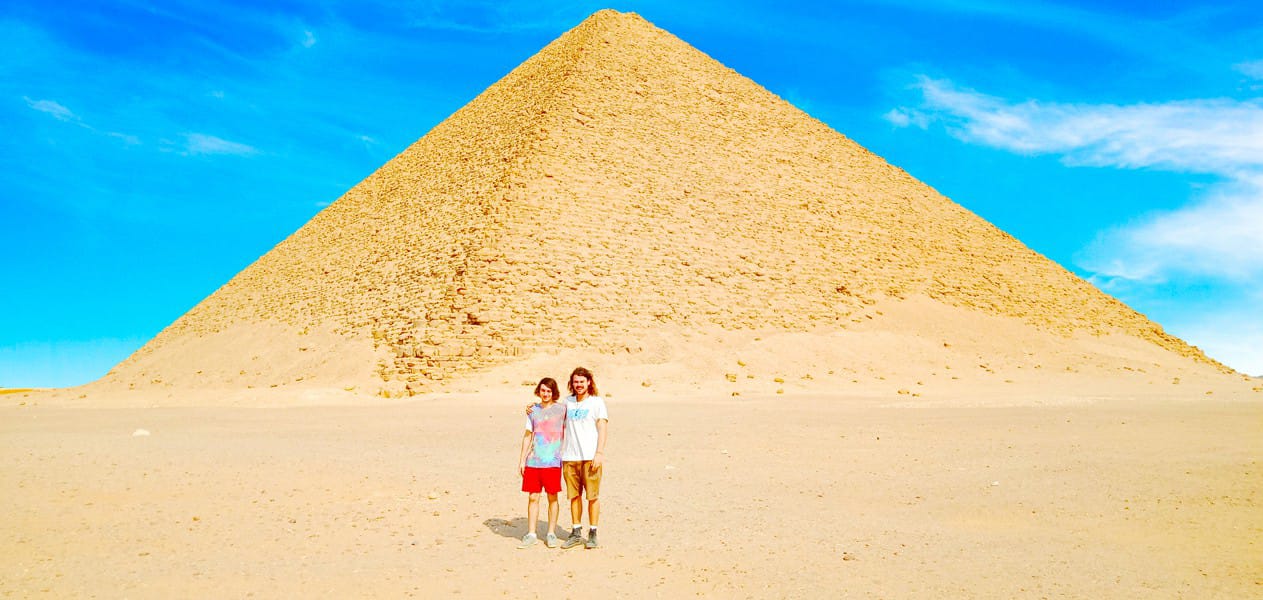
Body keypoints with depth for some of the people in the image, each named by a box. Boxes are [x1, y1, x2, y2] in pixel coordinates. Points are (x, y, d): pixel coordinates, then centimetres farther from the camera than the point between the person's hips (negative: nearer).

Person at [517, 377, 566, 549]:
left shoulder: (562, 409, 1)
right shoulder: (533, 411, 10)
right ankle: (531, 534, 13)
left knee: (552, 498, 3)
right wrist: (522, 459, 10)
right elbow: (527, 436, 14)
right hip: (533, 461, 2)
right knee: (532, 497, 4)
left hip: (553, 461, -2)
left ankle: (551, 534, 14)